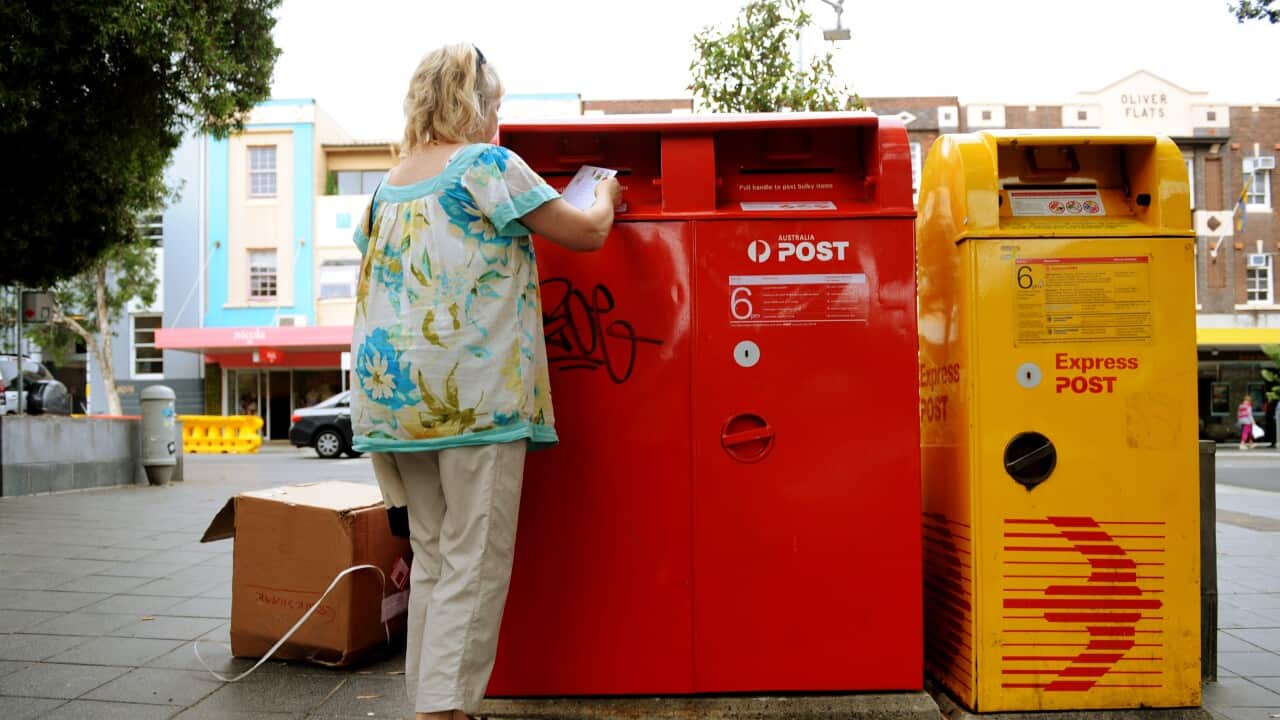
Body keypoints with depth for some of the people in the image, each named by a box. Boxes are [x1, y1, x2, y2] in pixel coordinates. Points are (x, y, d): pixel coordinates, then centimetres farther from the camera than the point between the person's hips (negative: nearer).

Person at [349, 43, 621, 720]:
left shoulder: (387, 186, 17)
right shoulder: (488, 165, -4)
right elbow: (587, 233, 2)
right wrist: (606, 194, 23)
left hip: (391, 389, 7)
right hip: (471, 391, -7)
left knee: (431, 558, 14)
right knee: (475, 564, -2)